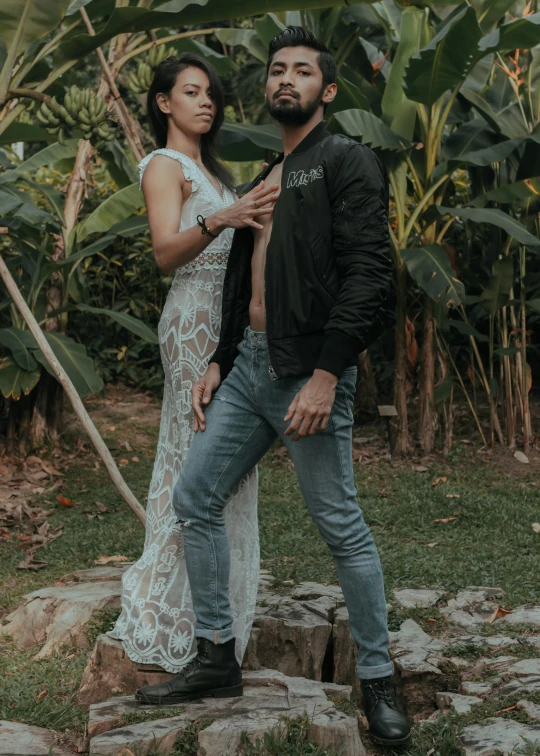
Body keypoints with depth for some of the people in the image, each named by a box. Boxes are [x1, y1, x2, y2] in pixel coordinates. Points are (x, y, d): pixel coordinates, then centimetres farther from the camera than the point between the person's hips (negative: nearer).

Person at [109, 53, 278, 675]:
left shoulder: (209, 169, 21)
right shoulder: (164, 164, -6)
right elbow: (166, 251, -23)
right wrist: (222, 218, -37)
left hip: (226, 318, 9)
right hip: (196, 318, -9)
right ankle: (182, 622, -2)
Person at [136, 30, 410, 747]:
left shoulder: (347, 162, -5)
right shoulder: (265, 178, 21)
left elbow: (368, 275, -16)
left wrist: (326, 376, -23)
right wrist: (219, 363, 17)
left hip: (308, 373, -9)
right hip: (249, 365, 9)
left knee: (342, 526, -3)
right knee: (194, 498, 7)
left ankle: (378, 681, 12)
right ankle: (216, 659, 18)